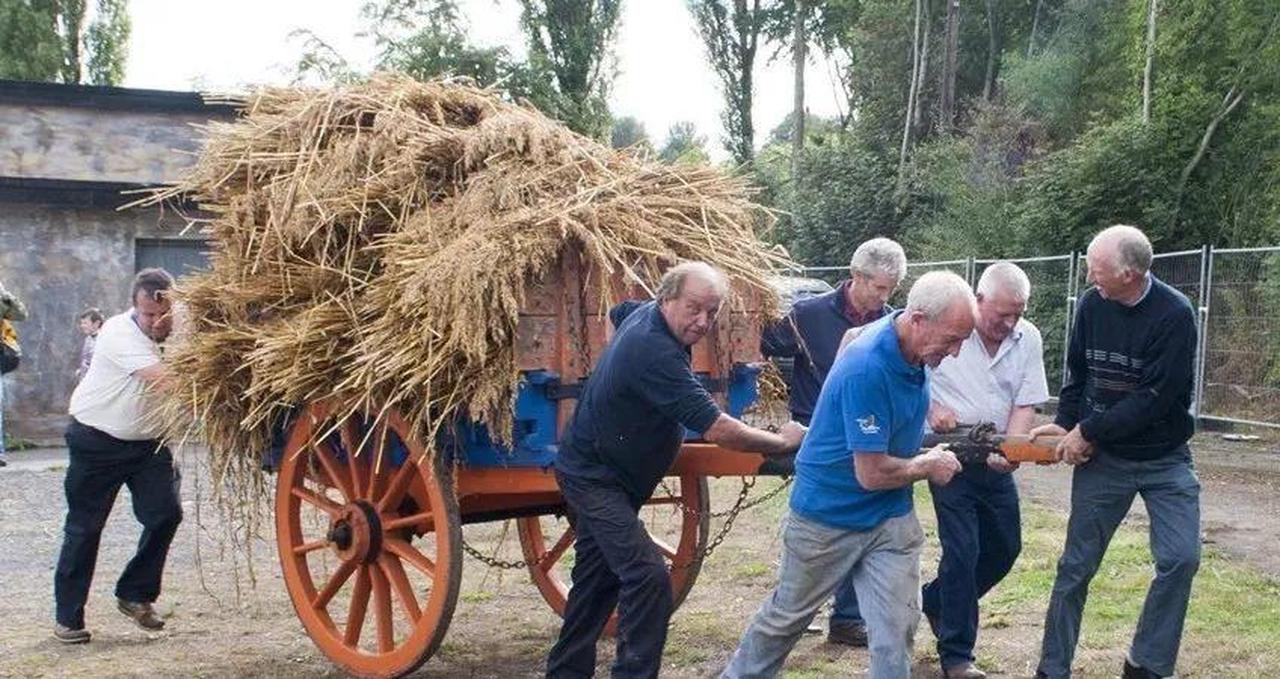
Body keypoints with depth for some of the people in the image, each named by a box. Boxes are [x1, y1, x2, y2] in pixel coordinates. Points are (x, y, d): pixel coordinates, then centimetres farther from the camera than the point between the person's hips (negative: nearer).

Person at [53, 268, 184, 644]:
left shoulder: (180, 332, -5)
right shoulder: (119, 332, -24)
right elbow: (164, 380, -36)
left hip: (148, 443, 5)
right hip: (98, 440, -5)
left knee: (166, 514, -8)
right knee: (84, 527, 1)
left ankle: (135, 594, 10)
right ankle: (68, 616, 11)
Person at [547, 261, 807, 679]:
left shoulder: (644, 317, -1)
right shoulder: (653, 351, -31)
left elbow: (618, 313, 28)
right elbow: (716, 429, -32)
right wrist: (782, 442, -21)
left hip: (596, 475, 10)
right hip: (593, 477, -10)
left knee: (597, 579, 17)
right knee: (648, 577, -20)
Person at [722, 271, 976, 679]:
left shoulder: (913, 352, -5)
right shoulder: (867, 368, -31)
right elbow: (872, 474, -28)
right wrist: (928, 467, -12)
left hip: (890, 519, 6)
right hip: (829, 518, -6)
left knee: (896, 632, 0)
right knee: (787, 616, 16)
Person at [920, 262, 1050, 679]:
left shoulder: (1028, 339, -4)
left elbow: (1025, 405, -2)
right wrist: (929, 407, -19)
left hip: (996, 459, 5)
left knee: (1005, 549, 14)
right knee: (963, 551, -9)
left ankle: (936, 601, 37)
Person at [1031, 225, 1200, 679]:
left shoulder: (1174, 314, -19)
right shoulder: (1092, 305, -6)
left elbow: (1157, 397, -21)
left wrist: (1089, 432, -18)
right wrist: (1067, 424, -6)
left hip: (1164, 459, -2)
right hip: (1102, 457, 3)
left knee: (1180, 557, -13)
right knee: (1077, 565, 4)